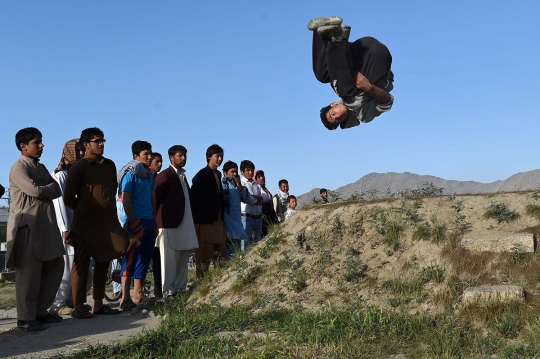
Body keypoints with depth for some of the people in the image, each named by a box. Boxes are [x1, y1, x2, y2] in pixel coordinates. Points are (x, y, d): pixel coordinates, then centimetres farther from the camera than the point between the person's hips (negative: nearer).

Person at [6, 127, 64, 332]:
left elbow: (57, 191, 7)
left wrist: (42, 189, -12)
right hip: (27, 225, -9)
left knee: (55, 266, 11)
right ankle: (26, 318, 7)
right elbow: (35, 191, -22)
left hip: (45, 224, 9)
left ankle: (40, 311, 21)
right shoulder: (18, 168, -9)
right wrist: (49, 186, -3)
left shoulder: (41, 167, 17)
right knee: (29, 273, -3)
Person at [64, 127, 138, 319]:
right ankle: (78, 307, 6)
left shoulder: (110, 165, 11)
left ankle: (98, 304, 19)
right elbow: (68, 198, -6)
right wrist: (83, 210, 6)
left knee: (103, 263, 10)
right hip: (85, 224, -6)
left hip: (108, 222, 6)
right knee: (81, 264, 0)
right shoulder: (79, 167, -7)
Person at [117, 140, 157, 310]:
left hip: (149, 222, 8)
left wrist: (154, 220, 13)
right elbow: (125, 199, -12)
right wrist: (133, 222, -16)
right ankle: (125, 299, -2)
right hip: (136, 221, -8)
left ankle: (137, 296, 18)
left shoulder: (150, 175, 14)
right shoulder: (130, 173, -7)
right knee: (131, 258, -5)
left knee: (144, 258, 10)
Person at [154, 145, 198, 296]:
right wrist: (154, 220, -9)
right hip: (169, 223, -8)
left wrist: (191, 220, 12)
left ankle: (180, 287, 18)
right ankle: (168, 290, 1)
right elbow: (156, 198, -8)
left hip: (184, 223, 8)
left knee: (183, 257, 11)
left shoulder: (182, 175, 19)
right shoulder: (165, 175, -6)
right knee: (169, 258, -4)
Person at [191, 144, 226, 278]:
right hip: (205, 222, -8)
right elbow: (194, 198, -11)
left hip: (218, 222, 8)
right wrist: (197, 219, -12)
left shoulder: (218, 174, 15)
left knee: (220, 259, 8)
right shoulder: (201, 175, -8)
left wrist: (221, 217, 15)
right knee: (204, 258, -3)